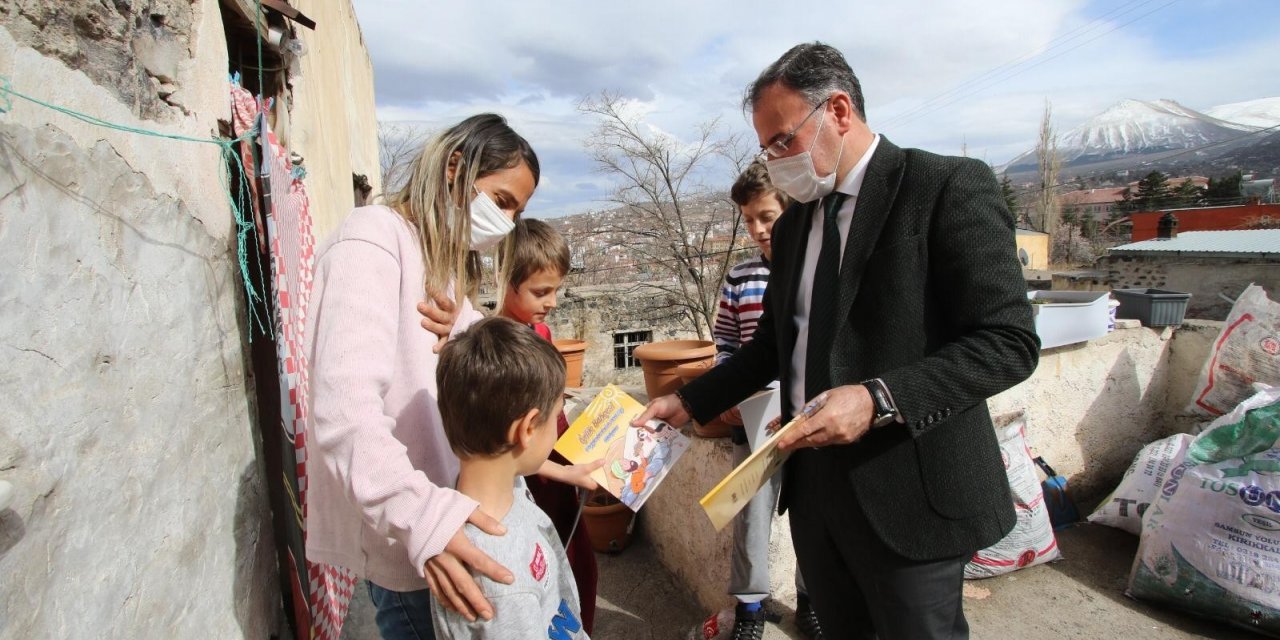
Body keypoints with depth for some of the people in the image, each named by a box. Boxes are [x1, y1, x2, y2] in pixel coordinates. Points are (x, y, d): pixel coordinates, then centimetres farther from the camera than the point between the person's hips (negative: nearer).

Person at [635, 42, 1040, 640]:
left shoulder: (948, 186, -11)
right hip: (813, 479, 6)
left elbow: (1009, 341, -16)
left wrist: (878, 400, -26)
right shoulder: (793, 223, 11)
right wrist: (688, 402, 8)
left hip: (908, 489, -6)